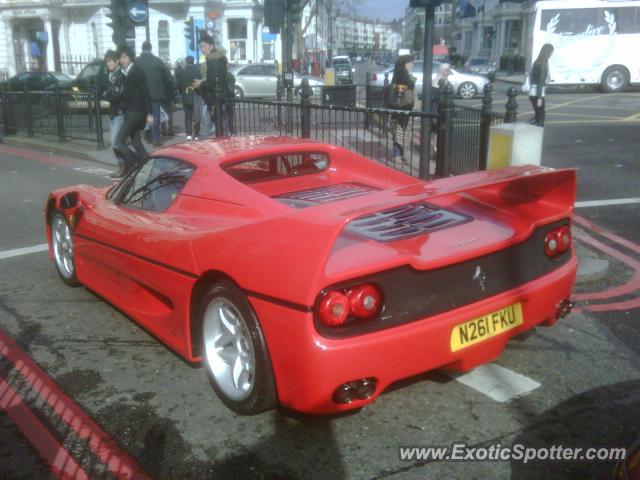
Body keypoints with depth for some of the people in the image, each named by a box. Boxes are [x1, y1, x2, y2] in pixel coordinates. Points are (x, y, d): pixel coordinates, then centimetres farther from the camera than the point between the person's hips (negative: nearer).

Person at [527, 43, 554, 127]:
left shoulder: (537, 63, 12)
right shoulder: (542, 64, -15)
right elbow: (540, 82, -19)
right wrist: (539, 98, -20)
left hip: (533, 93, 9)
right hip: (537, 94, -9)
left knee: (538, 116, 18)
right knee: (540, 118, -3)